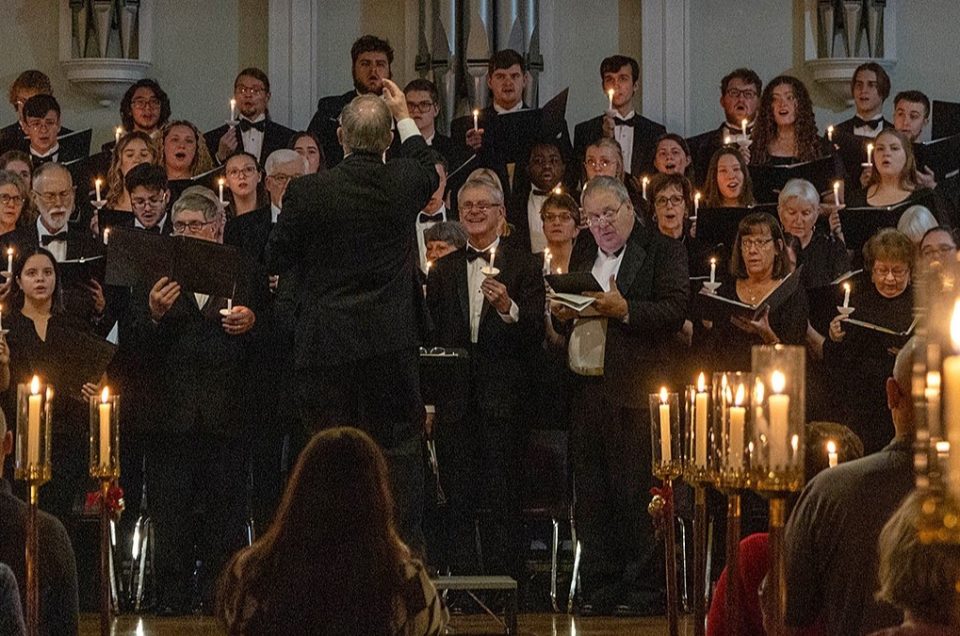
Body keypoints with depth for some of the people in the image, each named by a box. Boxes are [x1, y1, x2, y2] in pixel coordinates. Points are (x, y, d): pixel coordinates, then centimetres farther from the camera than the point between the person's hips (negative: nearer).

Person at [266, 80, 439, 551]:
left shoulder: (307, 192, -10)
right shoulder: (402, 185, -4)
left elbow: (276, 260, 0)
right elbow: (429, 170, 22)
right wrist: (404, 116, 34)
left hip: (326, 343, -1)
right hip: (391, 343, 1)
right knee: (397, 448, 6)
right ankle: (405, 547, 4)